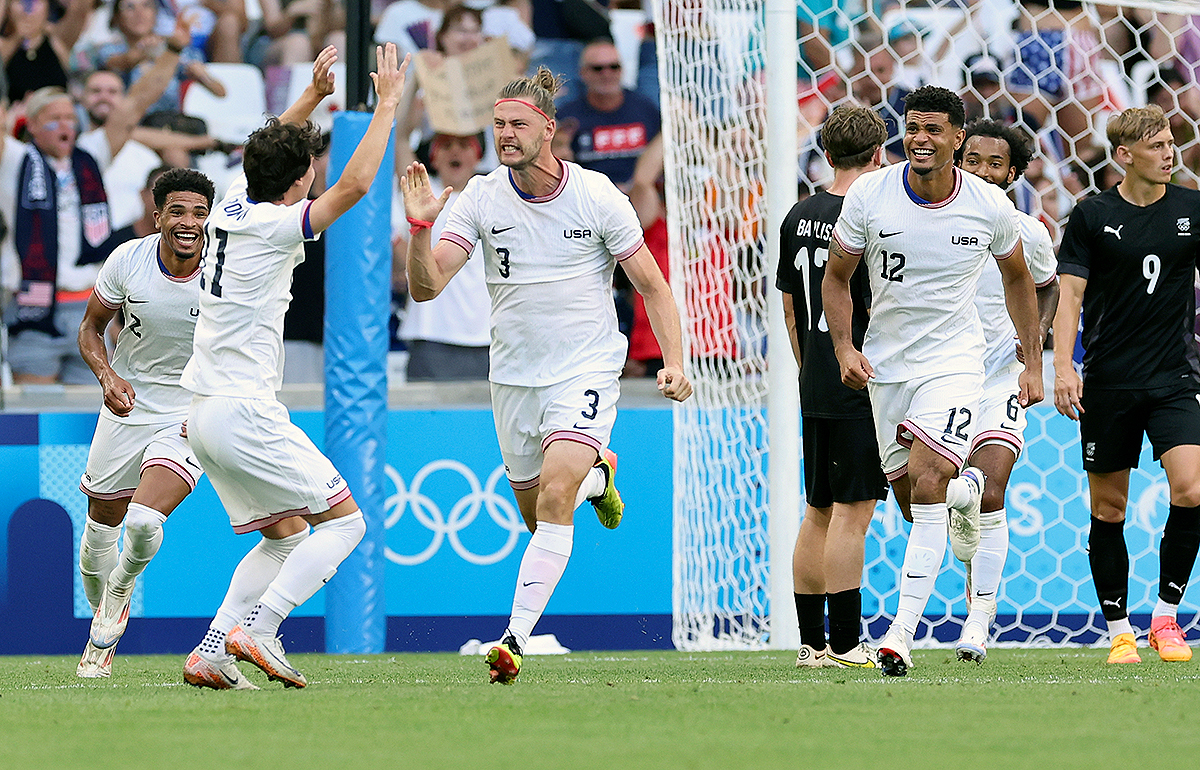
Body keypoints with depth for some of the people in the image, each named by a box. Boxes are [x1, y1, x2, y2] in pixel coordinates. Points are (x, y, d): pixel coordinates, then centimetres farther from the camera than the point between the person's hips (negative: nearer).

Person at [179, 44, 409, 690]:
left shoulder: (233, 205, 9)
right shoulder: (273, 226, -15)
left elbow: (270, 152, 31)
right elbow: (355, 184, -23)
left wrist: (313, 94, 29)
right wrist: (386, 104, -15)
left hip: (204, 414, 9)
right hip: (244, 412, -9)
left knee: (284, 535, 16)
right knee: (342, 520, -2)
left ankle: (209, 653, 4)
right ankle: (258, 630, -16)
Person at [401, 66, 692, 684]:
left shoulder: (596, 196, -9)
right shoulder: (481, 198, -4)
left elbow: (652, 284, 0)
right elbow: (425, 286, -10)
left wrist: (674, 360, -11)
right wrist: (420, 226, -28)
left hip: (586, 371, -4)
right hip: (514, 374, 4)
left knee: (555, 499, -22)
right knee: (537, 515, 14)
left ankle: (515, 639, -23)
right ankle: (596, 474, 49)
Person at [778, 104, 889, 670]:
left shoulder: (798, 218, 10)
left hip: (815, 388, 8)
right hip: (861, 389, -8)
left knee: (819, 512, 13)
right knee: (852, 512, -6)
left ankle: (811, 641, 15)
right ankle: (845, 644, -7)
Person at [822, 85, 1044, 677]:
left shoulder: (991, 207, -10)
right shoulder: (868, 195, -11)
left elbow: (1017, 278, 9)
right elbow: (836, 278, 1)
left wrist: (1034, 363, 9)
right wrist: (844, 347, -14)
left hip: (955, 359, -3)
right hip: (886, 362, 3)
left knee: (926, 483, -22)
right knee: (912, 501, 10)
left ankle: (902, 632, -22)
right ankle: (968, 492, 49)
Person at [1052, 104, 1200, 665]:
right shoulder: (1092, 216, -1)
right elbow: (1070, 293, -2)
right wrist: (1063, 367, -12)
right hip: (1108, 382, -1)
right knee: (1108, 507, 3)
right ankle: (1119, 630, 15)